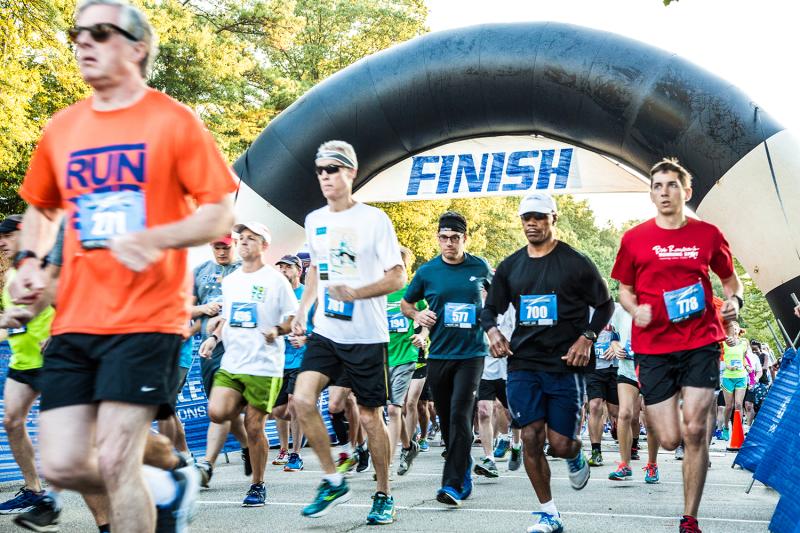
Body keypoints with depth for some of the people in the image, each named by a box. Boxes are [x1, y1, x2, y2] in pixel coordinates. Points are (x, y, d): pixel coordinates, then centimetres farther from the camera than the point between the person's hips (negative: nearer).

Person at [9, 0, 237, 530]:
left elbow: (219, 214, -4)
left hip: (147, 318, -5)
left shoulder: (173, 121, -3)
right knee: (62, 464, 2)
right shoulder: (61, 128, 12)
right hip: (74, 322, 6)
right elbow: (41, 208, 27)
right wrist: (29, 259, 7)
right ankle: (169, 490, 28)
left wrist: (154, 239, -21)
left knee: (114, 461, -9)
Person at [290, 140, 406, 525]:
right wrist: (302, 310, 11)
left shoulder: (374, 220, -9)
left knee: (371, 417, 4)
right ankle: (333, 481, 5)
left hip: (367, 336, -4)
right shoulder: (314, 221, 8)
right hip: (325, 332, 5)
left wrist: (355, 293, -23)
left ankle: (384, 495, 22)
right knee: (302, 399, -13)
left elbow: (398, 277, -9)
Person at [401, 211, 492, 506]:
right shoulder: (427, 271, 1)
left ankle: (453, 484, -12)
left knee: (460, 415, -14)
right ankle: (464, 469, 30)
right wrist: (417, 315, -5)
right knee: (446, 419, 10)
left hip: (471, 353, -2)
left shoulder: (480, 267, 1)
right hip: (438, 354, 2)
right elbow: (405, 303, 15)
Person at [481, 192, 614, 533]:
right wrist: (492, 331, -4)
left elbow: (605, 304, 6)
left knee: (560, 444, -3)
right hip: (523, 364, 3)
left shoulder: (575, 263, -1)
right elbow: (490, 309, 18)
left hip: (566, 365, -3)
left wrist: (587, 337, -9)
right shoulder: (509, 267, 9)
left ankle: (575, 458, 36)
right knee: (530, 438, -2)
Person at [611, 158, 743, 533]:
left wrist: (734, 300, -4)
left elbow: (730, 278, 17)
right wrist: (635, 309, -9)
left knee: (695, 432, -8)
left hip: (701, 343, 0)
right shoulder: (634, 239, 3)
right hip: (653, 347, 0)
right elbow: (625, 290, 13)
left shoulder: (708, 235, 4)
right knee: (670, 439, -3)